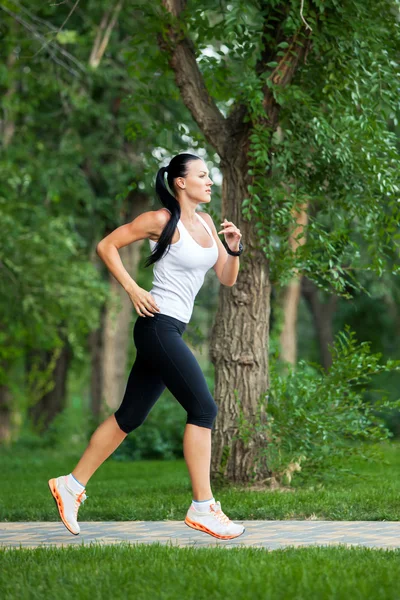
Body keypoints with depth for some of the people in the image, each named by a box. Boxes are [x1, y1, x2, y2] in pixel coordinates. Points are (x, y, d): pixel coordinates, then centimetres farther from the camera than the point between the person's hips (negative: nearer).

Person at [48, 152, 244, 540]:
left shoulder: (205, 223, 14)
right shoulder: (162, 220, -9)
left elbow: (227, 279, 16)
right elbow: (106, 246, -7)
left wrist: (233, 249, -3)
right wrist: (133, 289, -13)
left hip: (172, 331, 9)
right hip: (158, 326, -9)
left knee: (130, 416, 12)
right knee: (203, 409, -12)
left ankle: (72, 486, 20)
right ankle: (202, 508, -9)